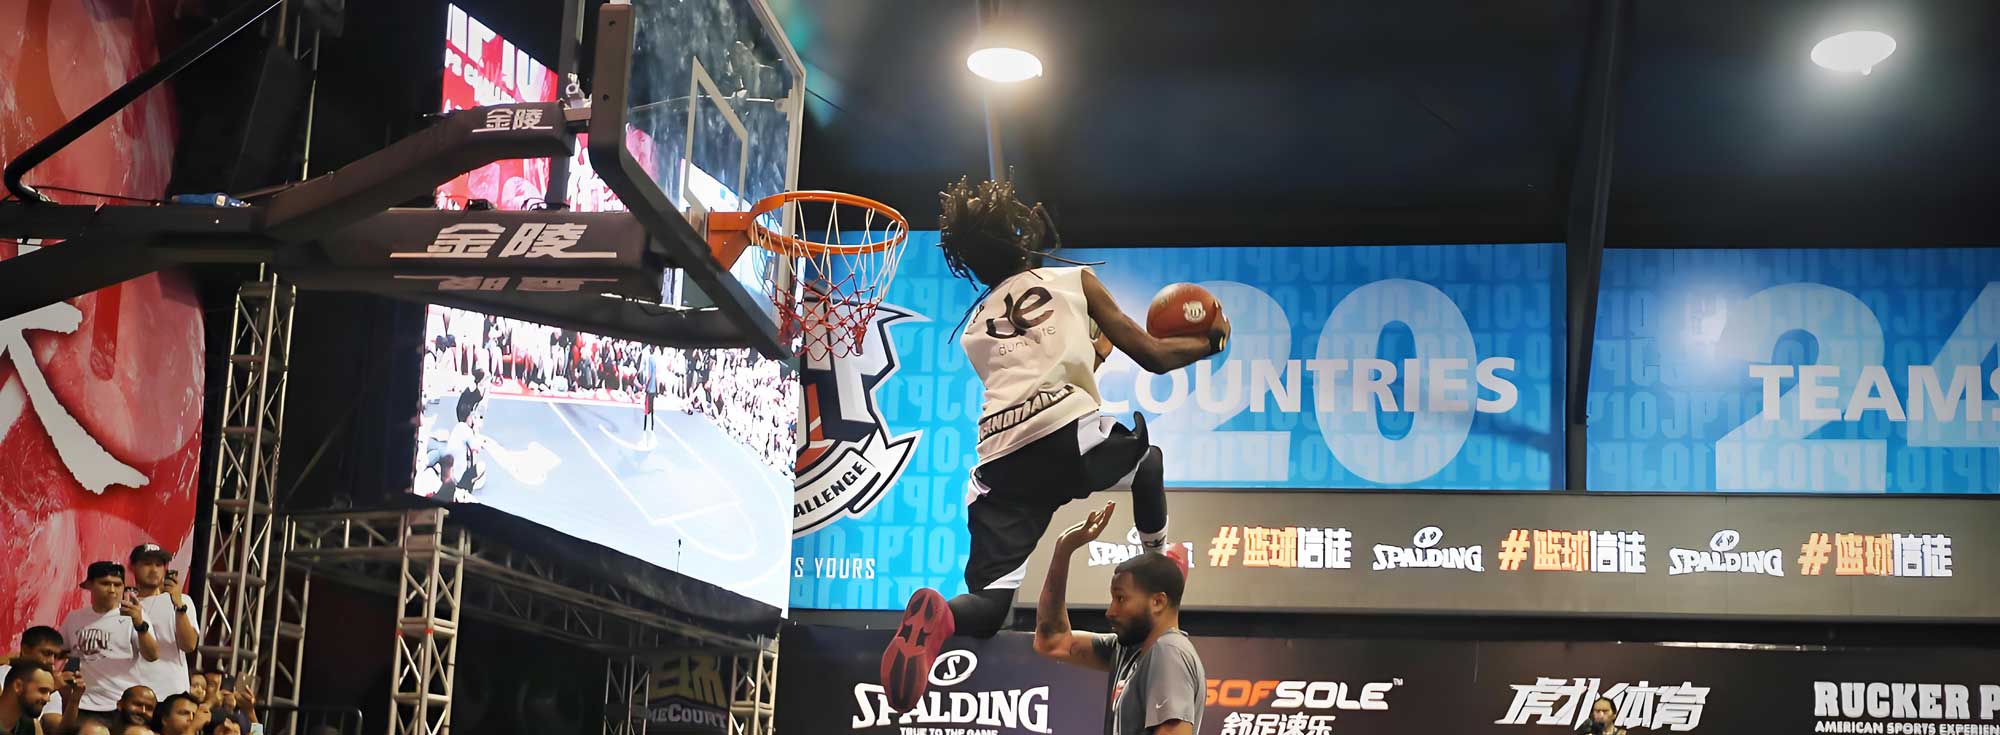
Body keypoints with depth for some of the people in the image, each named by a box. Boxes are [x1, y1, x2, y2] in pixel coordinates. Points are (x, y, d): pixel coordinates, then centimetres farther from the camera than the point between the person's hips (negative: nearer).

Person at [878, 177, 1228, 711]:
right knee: (1146, 454, 34)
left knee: (991, 604, 1)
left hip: (1000, 461, 2)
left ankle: (941, 614, -32)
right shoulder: (1074, 281, 17)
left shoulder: (974, 327, 27)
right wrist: (1209, 343, 35)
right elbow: (1154, 357, 16)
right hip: (1069, 435, -2)